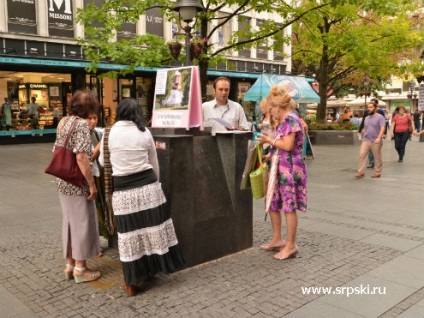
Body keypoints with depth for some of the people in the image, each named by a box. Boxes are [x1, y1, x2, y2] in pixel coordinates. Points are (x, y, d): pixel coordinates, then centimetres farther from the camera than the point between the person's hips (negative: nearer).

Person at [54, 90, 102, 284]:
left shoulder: (63, 122, 10)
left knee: (69, 222, 17)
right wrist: (92, 184, -18)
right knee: (82, 223, 4)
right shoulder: (81, 123, -16)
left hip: (63, 182, 9)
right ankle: (80, 269, 14)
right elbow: (81, 157, -23)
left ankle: (70, 264, 28)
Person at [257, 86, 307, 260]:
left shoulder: (290, 119, -14)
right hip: (279, 168, 10)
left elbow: (288, 145, -22)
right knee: (273, 204, 15)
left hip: (289, 169, -10)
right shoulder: (284, 121, 16)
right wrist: (269, 156, 16)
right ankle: (277, 239, 26)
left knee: (289, 207, -4)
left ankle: (291, 246, 5)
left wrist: (270, 140, -10)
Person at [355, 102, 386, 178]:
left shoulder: (380, 117, -6)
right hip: (366, 140, 5)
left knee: (377, 158, 4)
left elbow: (382, 128, -16)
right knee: (361, 155, -8)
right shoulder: (366, 118, 15)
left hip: (376, 142, -5)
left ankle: (377, 173, 15)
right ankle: (360, 172, -7)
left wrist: (379, 138, -28)